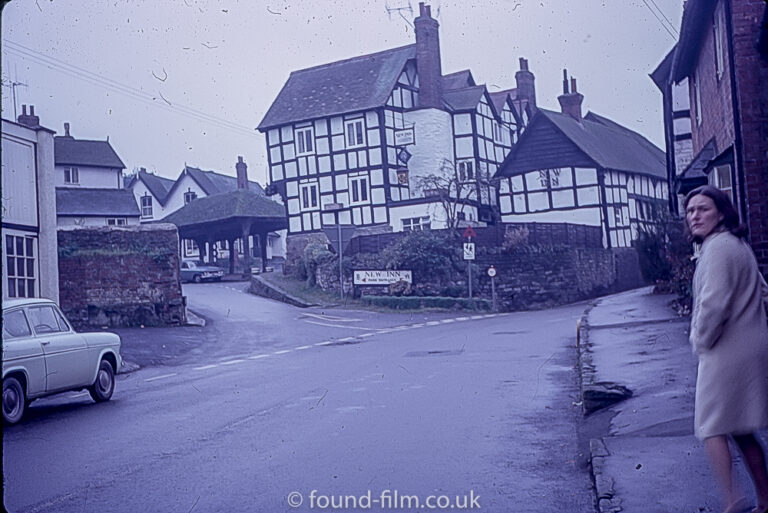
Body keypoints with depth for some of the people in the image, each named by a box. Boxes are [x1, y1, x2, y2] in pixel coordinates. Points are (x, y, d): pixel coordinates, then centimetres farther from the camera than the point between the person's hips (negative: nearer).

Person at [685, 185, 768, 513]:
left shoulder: (719, 247, -16)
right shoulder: (737, 244, 16)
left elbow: (714, 304, -24)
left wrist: (701, 341, -9)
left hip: (726, 352, -10)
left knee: (712, 427, -3)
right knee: (741, 431, 15)